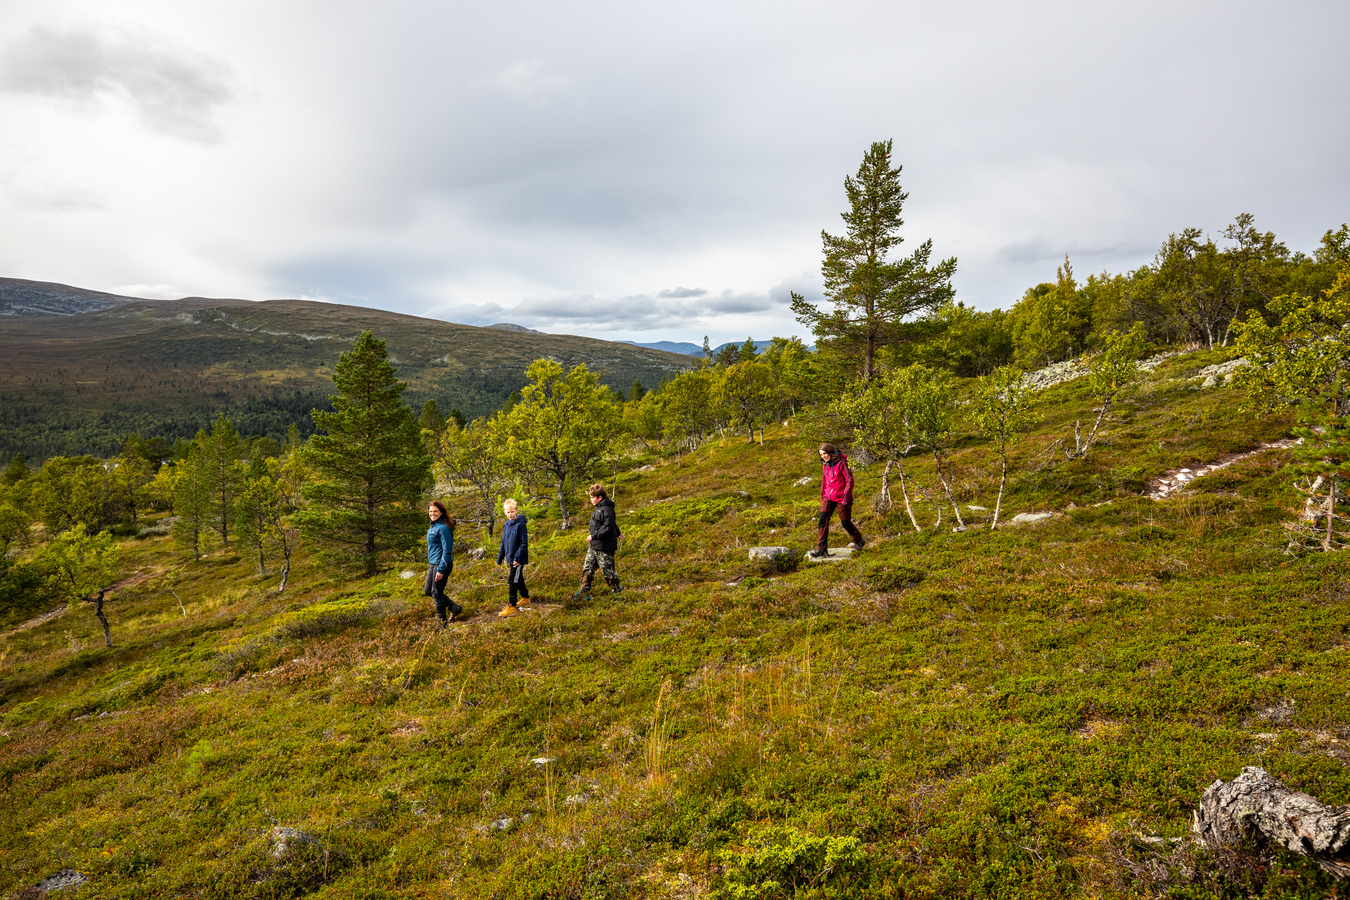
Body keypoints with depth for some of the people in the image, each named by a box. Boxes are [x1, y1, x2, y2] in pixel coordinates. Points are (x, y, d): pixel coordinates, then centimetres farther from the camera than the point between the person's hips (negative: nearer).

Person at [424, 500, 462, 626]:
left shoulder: (443, 528, -19)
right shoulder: (433, 527, 11)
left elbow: (447, 550, -22)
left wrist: (441, 570, -24)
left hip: (442, 564, -10)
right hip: (433, 564, 10)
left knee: (436, 593, -1)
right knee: (428, 591, 15)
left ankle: (443, 622, 15)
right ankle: (454, 608, 23)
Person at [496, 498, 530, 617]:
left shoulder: (520, 525, -16)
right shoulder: (506, 525, 7)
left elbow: (524, 543, -16)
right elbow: (503, 543, 17)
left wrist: (518, 558, -20)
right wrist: (500, 558, 17)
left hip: (518, 559, -8)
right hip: (510, 558, 8)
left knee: (512, 581, -8)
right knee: (518, 580, 19)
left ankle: (511, 606, -4)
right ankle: (525, 598, 35)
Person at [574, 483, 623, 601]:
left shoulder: (606, 510, -17)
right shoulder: (598, 508, 14)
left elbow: (608, 527, -24)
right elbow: (613, 524, 26)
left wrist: (593, 536, -22)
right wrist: (617, 533, 39)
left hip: (604, 547, -10)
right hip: (594, 546, 10)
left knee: (607, 570, -1)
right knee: (587, 568, 9)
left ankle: (618, 591, 14)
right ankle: (584, 591, 14)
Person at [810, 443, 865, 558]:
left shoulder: (841, 463, -13)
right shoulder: (825, 465, 8)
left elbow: (850, 480, -13)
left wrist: (846, 498, -17)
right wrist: (823, 497, 18)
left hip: (841, 498, -6)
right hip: (828, 497, 6)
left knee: (845, 522, 5)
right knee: (822, 520, -10)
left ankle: (859, 541, 31)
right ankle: (821, 548, -10)